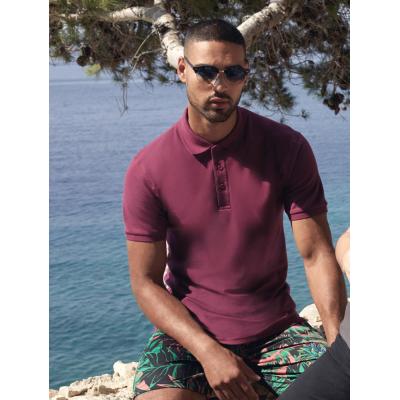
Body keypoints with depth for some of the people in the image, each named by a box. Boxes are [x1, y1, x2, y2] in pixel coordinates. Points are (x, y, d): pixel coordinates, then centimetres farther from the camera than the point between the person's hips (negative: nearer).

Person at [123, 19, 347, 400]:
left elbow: (317, 255, -6)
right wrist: (208, 352, -20)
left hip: (276, 329, 1)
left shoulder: (287, 148, -4)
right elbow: (145, 282, -6)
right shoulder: (147, 169, -7)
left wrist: (338, 343, -22)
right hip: (187, 328, -1)